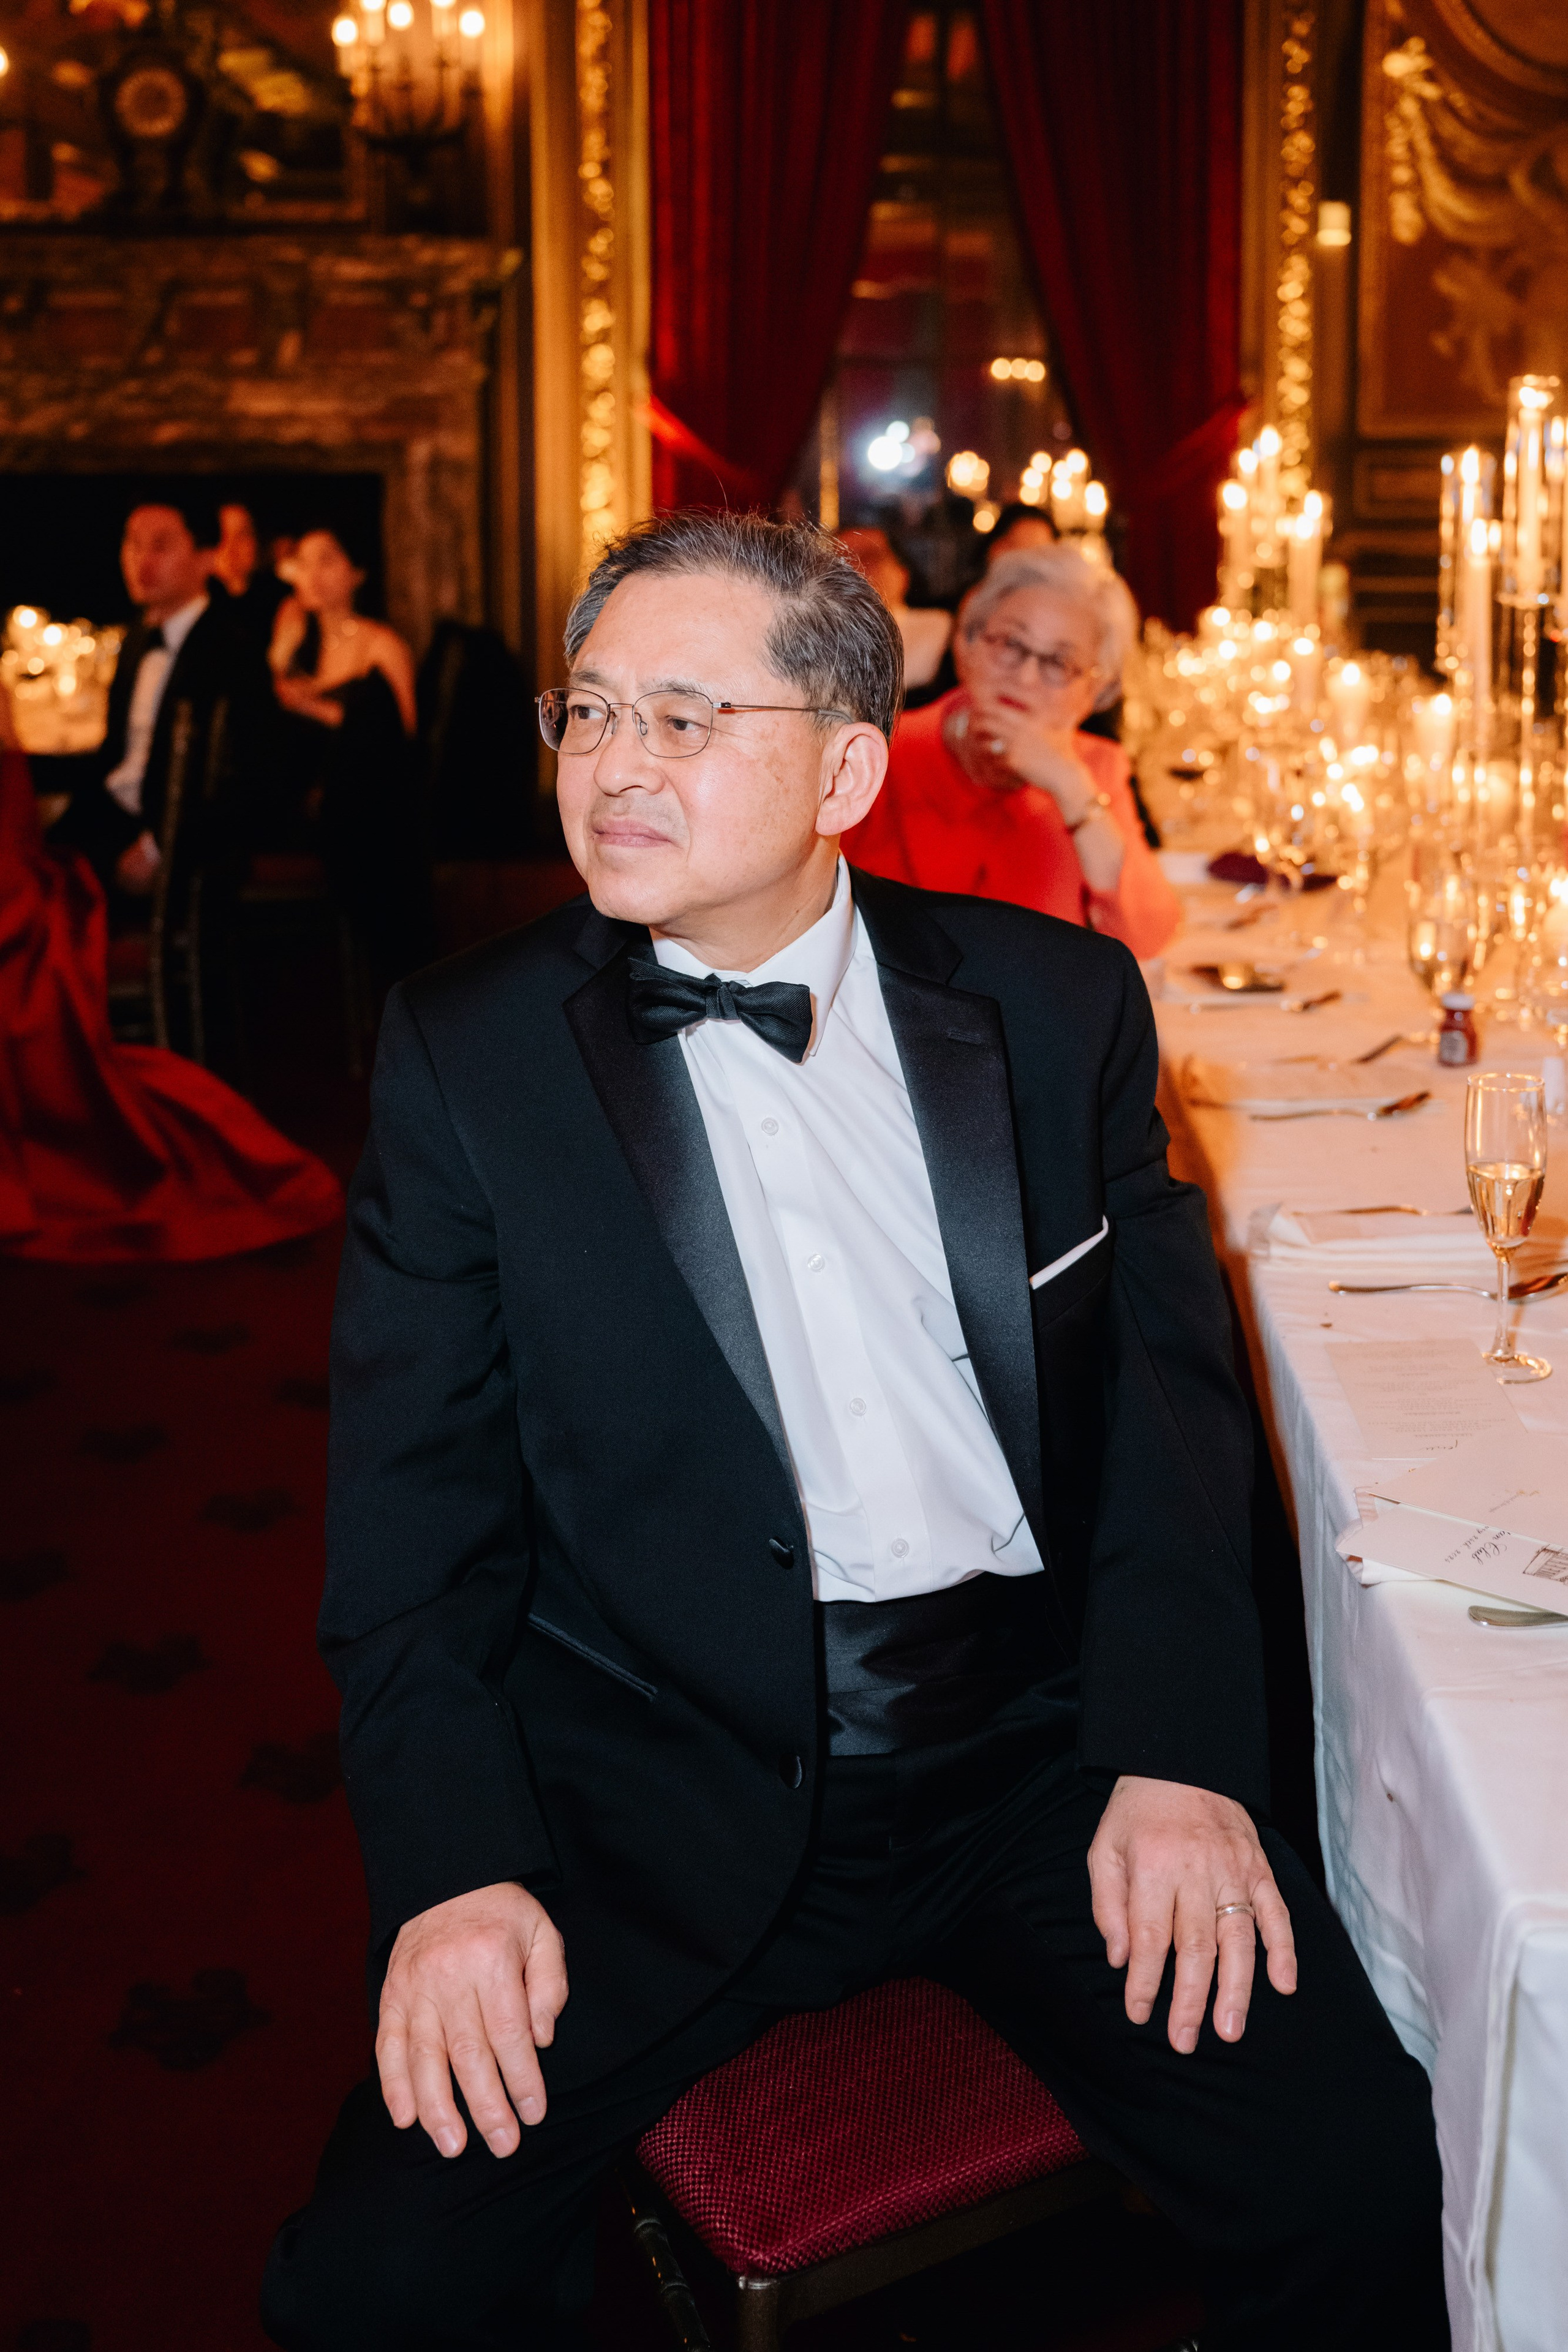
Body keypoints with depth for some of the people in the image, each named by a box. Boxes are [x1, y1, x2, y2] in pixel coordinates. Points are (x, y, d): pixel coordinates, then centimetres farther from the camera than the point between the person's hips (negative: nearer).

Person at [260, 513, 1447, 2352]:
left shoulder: (1056, 1002, 6)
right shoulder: (465, 1053, 2)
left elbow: (1169, 1385, 5)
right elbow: (411, 1504, 0)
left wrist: (1179, 1751, -9)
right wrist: (454, 1867, -13)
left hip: (1037, 1741, 1)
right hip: (664, 1780, 0)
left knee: (1363, 2188, -17)